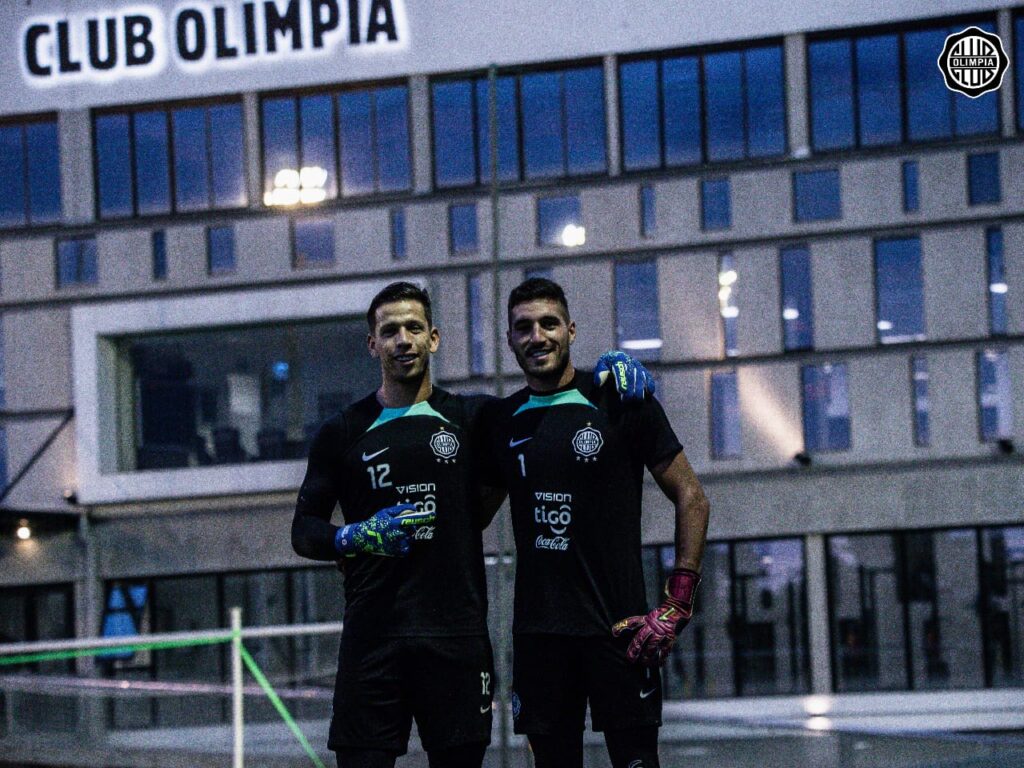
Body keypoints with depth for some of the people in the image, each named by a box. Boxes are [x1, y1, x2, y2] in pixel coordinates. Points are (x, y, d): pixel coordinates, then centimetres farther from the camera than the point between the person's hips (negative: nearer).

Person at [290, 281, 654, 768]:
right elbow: (303, 531, 10)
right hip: (371, 635, -1)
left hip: (457, 634, 1)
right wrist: (354, 538, -10)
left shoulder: (471, 418, 10)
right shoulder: (342, 434, 9)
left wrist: (612, 370, 2)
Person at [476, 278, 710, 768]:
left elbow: (690, 499, -1)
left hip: (618, 628, -4)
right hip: (537, 631, 4)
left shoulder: (621, 404, -2)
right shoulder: (499, 422, 10)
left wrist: (677, 605, -8)